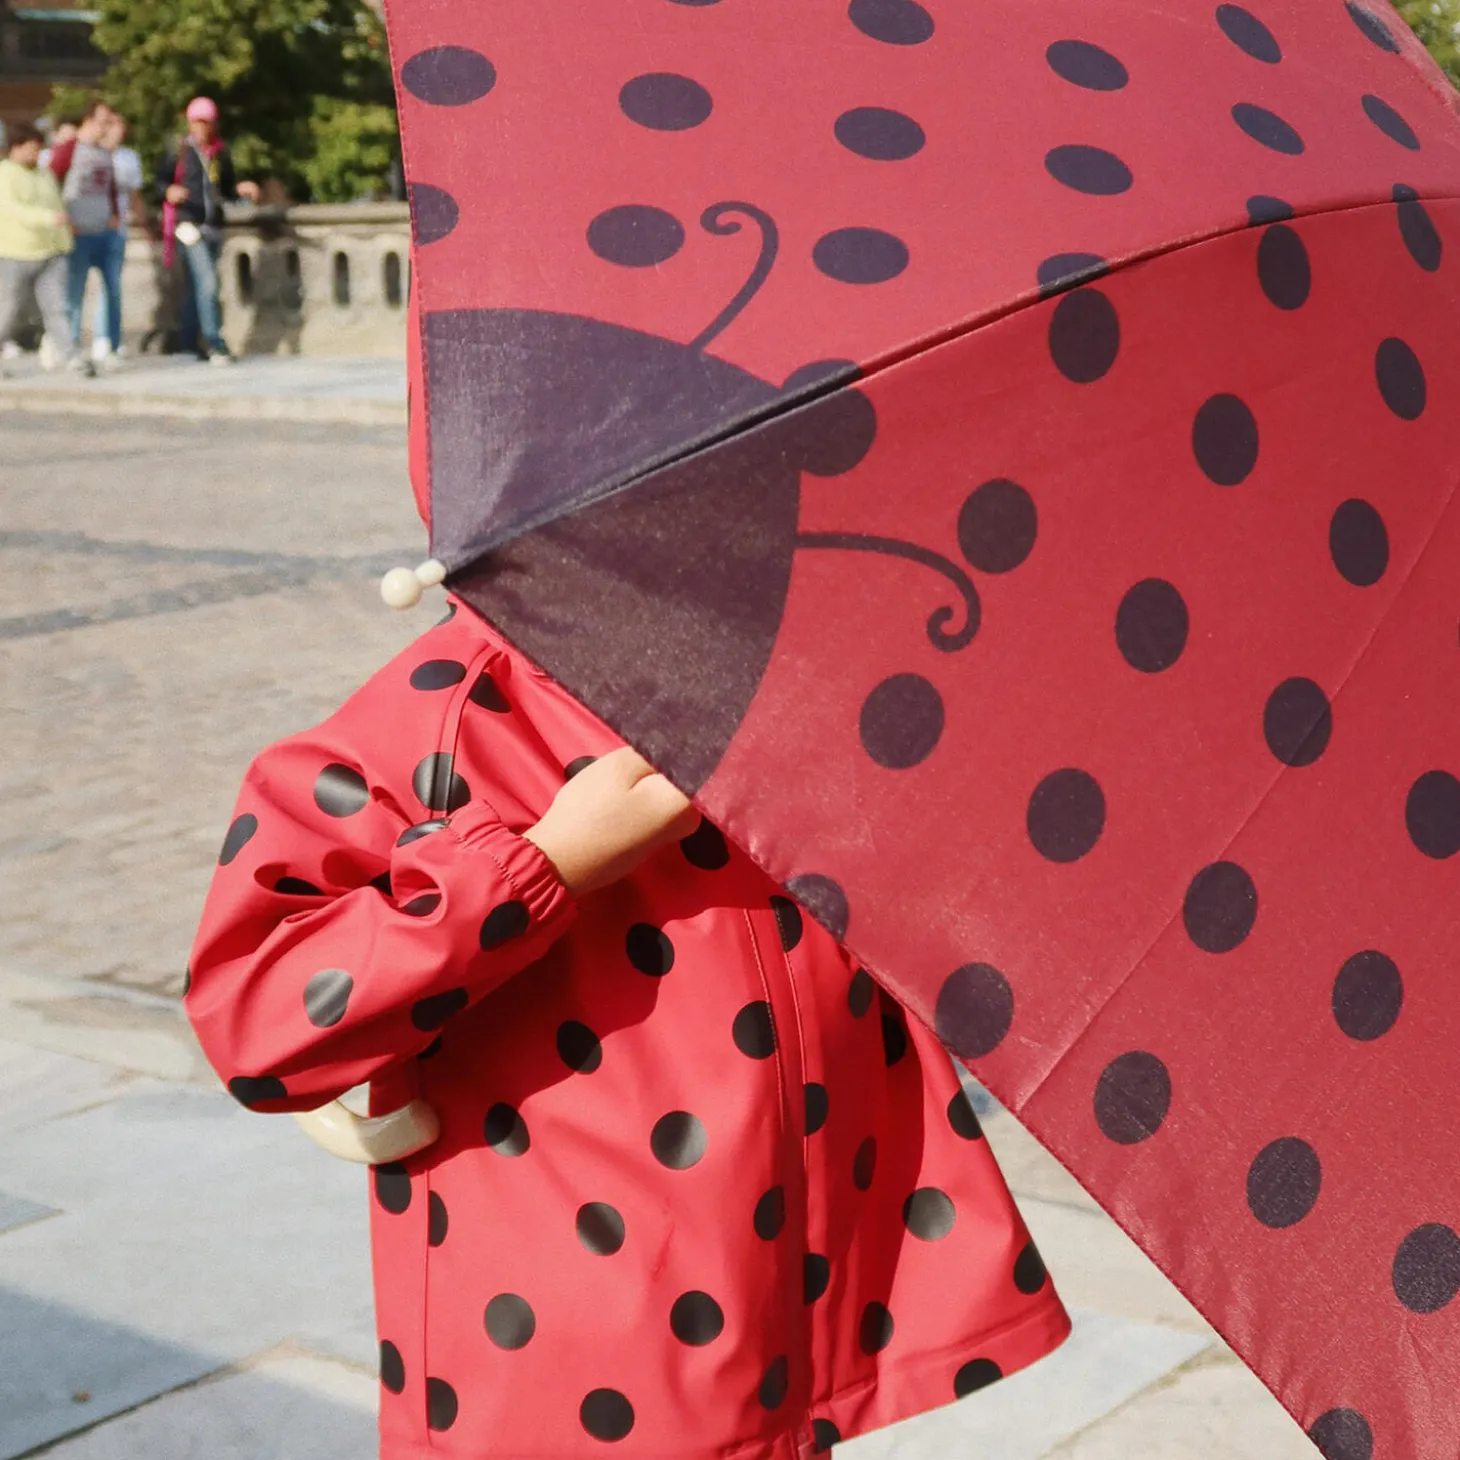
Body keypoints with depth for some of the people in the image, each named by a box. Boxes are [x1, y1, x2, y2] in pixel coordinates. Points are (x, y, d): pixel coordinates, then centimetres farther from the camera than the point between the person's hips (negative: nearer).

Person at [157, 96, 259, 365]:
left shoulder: (221, 153, 13)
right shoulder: (179, 151, 0)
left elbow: (227, 190, 22)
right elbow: (160, 183, 3)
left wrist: (240, 189, 2)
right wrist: (169, 192, -19)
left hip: (214, 227, 5)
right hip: (189, 225, -5)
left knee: (195, 287, 11)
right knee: (207, 282, -16)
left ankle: (187, 343, 18)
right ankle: (216, 345, -18)